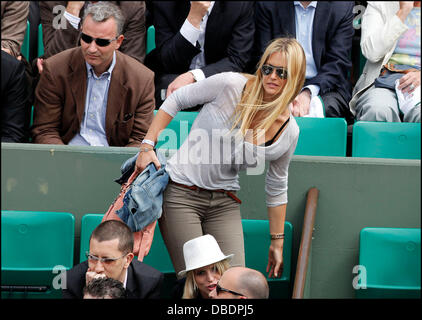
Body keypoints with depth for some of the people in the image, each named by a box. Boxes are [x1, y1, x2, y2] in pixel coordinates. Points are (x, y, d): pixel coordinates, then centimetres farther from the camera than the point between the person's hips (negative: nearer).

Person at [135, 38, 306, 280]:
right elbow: (176, 100, -1)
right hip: (181, 194, -4)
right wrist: (148, 145, -7)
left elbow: (277, 187, 12)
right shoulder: (231, 85, -14)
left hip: (225, 203, 4)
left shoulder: (289, 131, -2)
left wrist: (277, 242, 15)